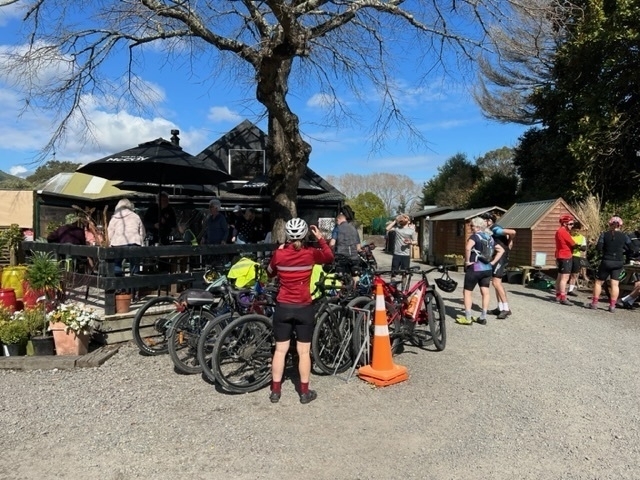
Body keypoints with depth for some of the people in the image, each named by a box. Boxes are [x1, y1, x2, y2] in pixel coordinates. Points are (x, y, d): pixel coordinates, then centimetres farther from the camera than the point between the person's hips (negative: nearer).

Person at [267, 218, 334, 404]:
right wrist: (321, 238, 15)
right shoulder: (311, 253, -8)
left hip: (282, 307, 1)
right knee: (304, 351, 8)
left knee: (280, 350, 11)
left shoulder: (279, 254, -6)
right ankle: (305, 392, 17)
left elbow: (270, 273, 13)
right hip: (304, 308, -1)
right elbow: (330, 257, 11)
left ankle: (275, 391, 18)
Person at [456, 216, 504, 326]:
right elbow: (501, 250, 18)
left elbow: (468, 248, -30)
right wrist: (493, 262, 12)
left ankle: (467, 318, 2)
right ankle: (483, 317, 10)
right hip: (488, 269, 7)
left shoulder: (474, 236, -10)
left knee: (467, 292, 3)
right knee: (485, 292, 7)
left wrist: (467, 261, -19)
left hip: (475, 268, -7)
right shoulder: (490, 237, 12)